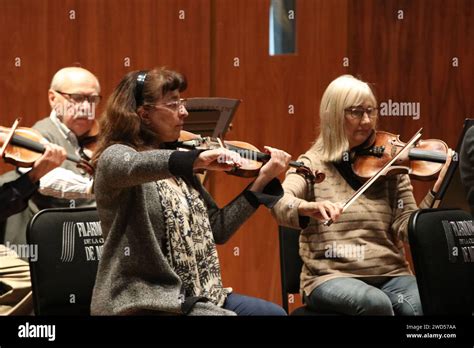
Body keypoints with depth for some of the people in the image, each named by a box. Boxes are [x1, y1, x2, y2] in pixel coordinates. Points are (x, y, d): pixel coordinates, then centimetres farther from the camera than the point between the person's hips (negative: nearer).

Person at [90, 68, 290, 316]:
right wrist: (197, 160, -45)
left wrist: (263, 179, 7)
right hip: (144, 302, -8)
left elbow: (218, 230, 12)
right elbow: (131, 166, -33)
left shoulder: (178, 170, 14)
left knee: (273, 312, -6)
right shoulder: (115, 156, -7)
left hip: (195, 296, 8)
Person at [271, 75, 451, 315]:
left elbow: (406, 229, -1)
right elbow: (279, 203, -17)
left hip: (389, 274, 3)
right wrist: (309, 208, -38)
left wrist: (438, 192, -17)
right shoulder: (312, 164, 3)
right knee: (375, 302, -33)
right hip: (331, 276, -2)